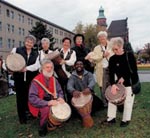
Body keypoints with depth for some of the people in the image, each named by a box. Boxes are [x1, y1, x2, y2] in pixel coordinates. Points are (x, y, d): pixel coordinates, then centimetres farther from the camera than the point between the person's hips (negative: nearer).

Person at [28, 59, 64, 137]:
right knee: (46, 109, -35)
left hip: (51, 102, 6)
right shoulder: (36, 81, -18)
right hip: (39, 105, -5)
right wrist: (47, 103, -34)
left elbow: (60, 91, 11)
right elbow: (32, 98, -24)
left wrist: (60, 98, -14)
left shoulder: (53, 79, 1)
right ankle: (42, 129, -6)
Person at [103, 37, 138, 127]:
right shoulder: (112, 59, -4)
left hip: (130, 82, -3)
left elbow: (134, 70, -10)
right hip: (119, 82, 4)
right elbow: (111, 73, -10)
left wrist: (124, 78, -17)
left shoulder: (130, 55, -11)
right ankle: (111, 118, 13)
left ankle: (126, 120, 18)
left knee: (128, 101, 2)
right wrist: (113, 84, -24)